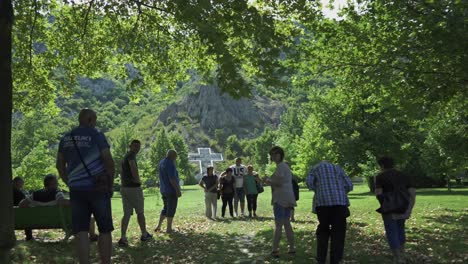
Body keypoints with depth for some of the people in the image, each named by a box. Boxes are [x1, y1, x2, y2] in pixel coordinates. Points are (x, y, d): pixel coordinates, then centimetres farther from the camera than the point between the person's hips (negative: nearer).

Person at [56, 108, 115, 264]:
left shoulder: (66, 138, 11)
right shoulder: (96, 135, -4)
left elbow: (60, 165, 13)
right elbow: (108, 161, -11)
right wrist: (111, 184, -1)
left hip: (76, 190, 4)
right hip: (97, 188, -4)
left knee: (81, 231, 2)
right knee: (105, 230, 6)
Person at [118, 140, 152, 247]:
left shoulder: (124, 157, 18)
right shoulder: (131, 155, -11)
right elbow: (133, 166, -31)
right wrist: (138, 179, -16)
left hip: (124, 188, 8)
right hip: (134, 188, -8)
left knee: (127, 214, 4)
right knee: (140, 212, 8)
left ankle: (123, 238, -6)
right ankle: (144, 234, 22)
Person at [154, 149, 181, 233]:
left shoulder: (161, 162, 10)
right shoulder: (170, 164, -18)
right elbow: (172, 179, -24)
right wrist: (178, 190, -21)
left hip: (163, 190, 9)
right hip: (171, 190, -9)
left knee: (166, 208, 19)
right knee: (171, 209, 1)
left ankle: (158, 226, 15)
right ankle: (169, 228, 7)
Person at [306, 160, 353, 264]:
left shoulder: (315, 168, 20)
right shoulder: (337, 168, 23)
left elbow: (309, 182, 2)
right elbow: (349, 185, 12)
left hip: (322, 201, 0)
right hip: (339, 201, 0)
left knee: (323, 230, 15)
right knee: (338, 232, 7)